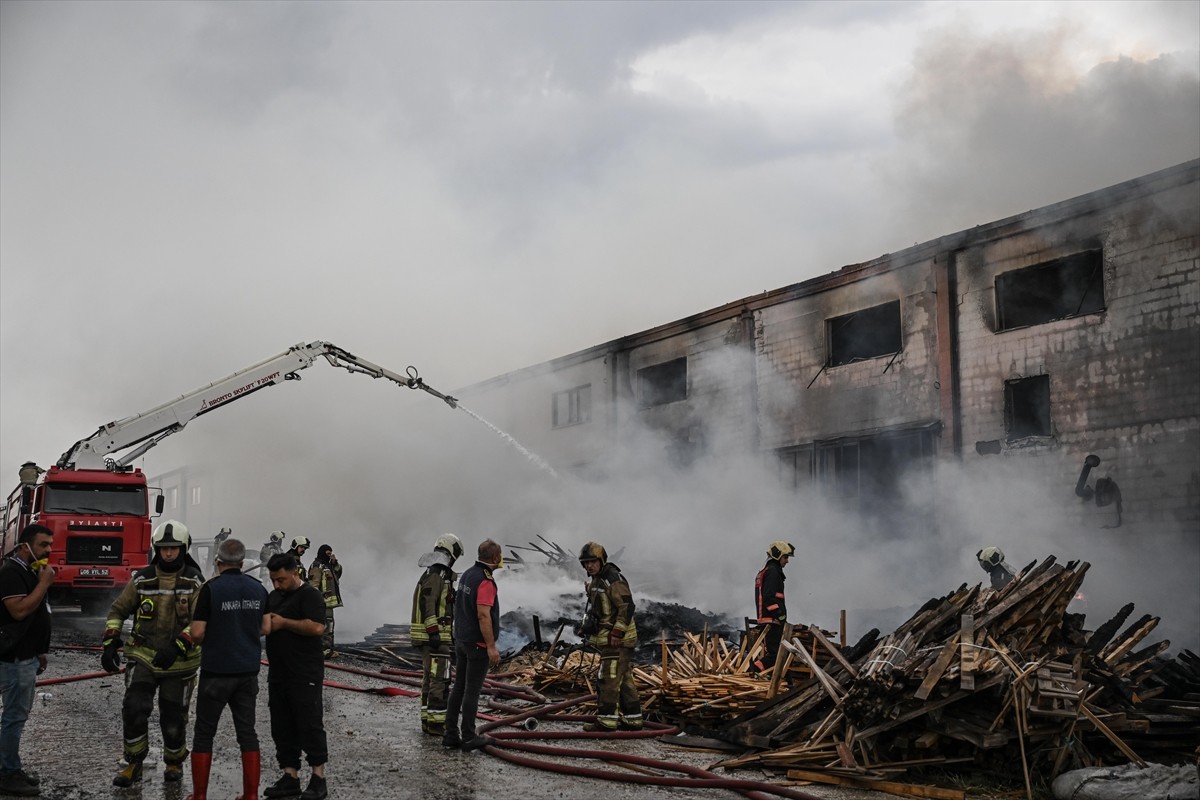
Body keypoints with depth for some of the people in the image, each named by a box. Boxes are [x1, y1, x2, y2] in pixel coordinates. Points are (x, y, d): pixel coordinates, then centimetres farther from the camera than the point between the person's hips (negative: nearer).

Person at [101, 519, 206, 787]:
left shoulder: (194, 581, -6)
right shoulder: (142, 579, 1)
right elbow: (118, 610, 9)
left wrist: (177, 647, -27)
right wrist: (110, 644, -3)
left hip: (179, 661, -1)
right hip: (144, 656, 1)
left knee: (173, 719, 6)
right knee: (134, 709, -15)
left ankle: (174, 762, 33)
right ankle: (133, 764, 3)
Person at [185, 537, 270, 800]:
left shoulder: (211, 589, -12)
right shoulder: (258, 589, 3)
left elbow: (197, 633, -13)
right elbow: (266, 628, 7)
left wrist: (206, 639, 9)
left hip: (217, 671, -4)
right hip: (248, 672, 4)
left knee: (204, 733, 6)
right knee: (247, 732, 9)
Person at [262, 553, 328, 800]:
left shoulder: (309, 595, -9)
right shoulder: (274, 596, 16)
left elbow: (317, 627, -23)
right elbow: (265, 625, 25)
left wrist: (283, 623, -18)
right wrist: (263, 623, 1)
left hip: (305, 676, -8)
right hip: (278, 675, 8)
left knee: (309, 725, -3)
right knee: (282, 728, 10)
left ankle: (318, 779, 4)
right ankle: (290, 777, 17)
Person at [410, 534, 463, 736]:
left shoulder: (431, 575, 18)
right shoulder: (436, 576, -15)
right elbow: (428, 605, -23)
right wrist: (434, 632, -26)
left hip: (429, 636, 11)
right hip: (435, 636, -11)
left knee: (429, 678, 14)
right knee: (440, 679, -10)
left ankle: (428, 719, 19)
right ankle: (436, 722, -10)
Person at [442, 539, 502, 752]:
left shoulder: (467, 575, 10)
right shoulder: (485, 581, -19)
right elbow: (483, 616, -23)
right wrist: (491, 646, -20)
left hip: (461, 640, 9)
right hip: (478, 644, -9)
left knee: (459, 687, 11)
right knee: (472, 691, -3)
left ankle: (451, 734, 13)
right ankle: (468, 738, 3)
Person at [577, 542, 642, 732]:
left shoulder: (614, 579, -16)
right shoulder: (596, 581, 17)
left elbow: (627, 607, -21)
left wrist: (617, 632, -23)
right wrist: (588, 627, 22)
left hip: (617, 640, -11)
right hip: (607, 638, 11)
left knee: (608, 680, -10)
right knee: (625, 680, 13)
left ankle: (606, 721, -7)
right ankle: (632, 719, 19)